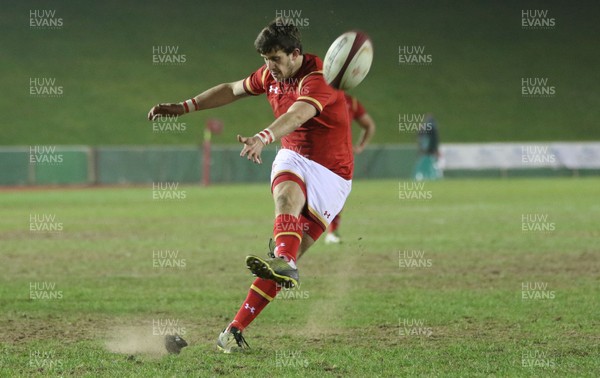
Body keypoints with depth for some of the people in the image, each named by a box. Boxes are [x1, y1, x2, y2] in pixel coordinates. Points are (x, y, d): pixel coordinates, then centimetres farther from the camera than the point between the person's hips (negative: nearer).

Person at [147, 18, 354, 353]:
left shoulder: (318, 78, -19)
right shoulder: (271, 75, 6)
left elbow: (297, 115, -39)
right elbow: (232, 90, 24)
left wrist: (263, 138, -56)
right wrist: (184, 108, 21)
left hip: (331, 174, -5)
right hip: (294, 158, 5)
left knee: (290, 253, -16)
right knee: (287, 192, -32)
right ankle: (284, 265, -47)